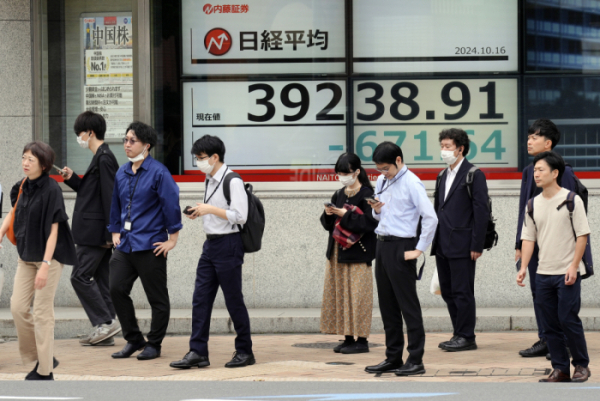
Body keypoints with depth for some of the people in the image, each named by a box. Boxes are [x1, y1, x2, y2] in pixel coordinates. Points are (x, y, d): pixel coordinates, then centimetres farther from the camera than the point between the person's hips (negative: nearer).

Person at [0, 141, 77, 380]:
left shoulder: (51, 190, -16)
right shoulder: (21, 188, 4)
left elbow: (53, 230, -19)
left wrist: (45, 265, -23)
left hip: (48, 256, -7)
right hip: (26, 257, 7)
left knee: (42, 312, -3)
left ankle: (45, 371, 7)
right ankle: (42, 357, 21)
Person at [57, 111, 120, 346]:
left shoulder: (104, 159, -14)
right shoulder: (100, 158, 17)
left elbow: (109, 196, -19)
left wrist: (109, 232, -20)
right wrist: (72, 179, 11)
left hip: (95, 231, -10)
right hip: (97, 232, 10)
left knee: (80, 276, -8)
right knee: (100, 278, 9)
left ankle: (106, 322, -8)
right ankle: (105, 332, 10)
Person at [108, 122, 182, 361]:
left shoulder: (158, 172, -9)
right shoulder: (122, 173, 11)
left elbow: (172, 205, -10)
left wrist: (172, 239, -10)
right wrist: (115, 232, 17)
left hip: (150, 246, -6)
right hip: (125, 244, 6)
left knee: (157, 297, 2)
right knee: (117, 289, -1)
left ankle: (154, 345, 13)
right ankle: (133, 340, 12)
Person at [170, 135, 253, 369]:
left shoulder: (233, 182, -13)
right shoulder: (210, 181, 14)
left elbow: (239, 216, -18)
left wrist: (210, 209, -19)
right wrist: (200, 212, 7)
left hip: (228, 245, -9)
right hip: (210, 244, 9)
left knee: (233, 300, -1)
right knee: (201, 299, 2)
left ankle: (245, 352, 10)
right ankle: (198, 352, 2)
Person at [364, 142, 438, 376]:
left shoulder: (411, 183, -11)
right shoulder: (382, 181, 13)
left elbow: (430, 218, -16)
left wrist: (419, 249, -15)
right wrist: (376, 211, 1)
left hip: (401, 247, -8)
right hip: (382, 245, 8)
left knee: (408, 305, -5)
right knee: (387, 304, 11)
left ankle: (415, 360, -1)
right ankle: (393, 357, 19)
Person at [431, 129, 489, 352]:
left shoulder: (474, 175, -7)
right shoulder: (443, 176, 17)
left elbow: (481, 211, -11)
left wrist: (477, 245, -15)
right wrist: (435, 241, 13)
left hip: (462, 245, -8)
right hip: (443, 246, 8)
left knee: (462, 292, -4)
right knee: (448, 292, 10)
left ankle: (466, 337, 3)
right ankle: (459, 334, 18)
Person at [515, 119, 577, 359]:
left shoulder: (563, 171, -8)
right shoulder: (529, 172, 13)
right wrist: (520, 244, 13)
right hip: (533, 242, 7)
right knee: (538, 292, 9)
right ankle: (544, 341, 16)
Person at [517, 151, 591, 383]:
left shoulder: (571, 200, -5)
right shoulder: (533, 204, 10)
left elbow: (582, 235, -6)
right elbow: (528, 237, 12)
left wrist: (573, 266, -14)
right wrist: (523, 267, 0)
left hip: (567, 272, -5)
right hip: (543, 274, 5)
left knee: (568, 320, -7)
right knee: (550, 324, 5)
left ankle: (581, 365, 8)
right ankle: (560, 369, 12)